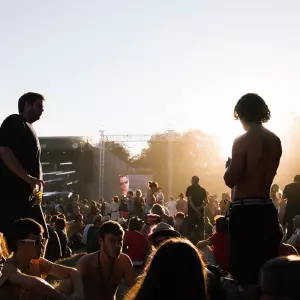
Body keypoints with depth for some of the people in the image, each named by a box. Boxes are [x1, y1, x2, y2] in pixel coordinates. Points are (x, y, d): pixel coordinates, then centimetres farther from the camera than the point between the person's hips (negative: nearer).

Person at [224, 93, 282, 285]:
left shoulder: (243, 141, -12)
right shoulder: (275, 141, 8)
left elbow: (231, 180, -14)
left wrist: (229, 166, 5)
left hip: (245, 210, -7)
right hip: (267, 209, 7)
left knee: (243, 268, -3)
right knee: (268, 267, 12)